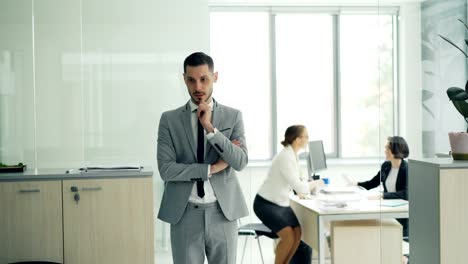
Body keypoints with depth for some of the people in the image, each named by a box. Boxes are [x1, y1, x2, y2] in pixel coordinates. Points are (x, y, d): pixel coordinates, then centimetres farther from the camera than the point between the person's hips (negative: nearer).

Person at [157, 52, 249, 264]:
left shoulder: (233, 117, 3)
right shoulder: (169, 119, 1)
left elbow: (240, 162, -9)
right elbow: (166, 169, -9)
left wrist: (211, 128, -18)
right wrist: (211, 168, -12)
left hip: (222, 213, 1)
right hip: (185, 214, 0)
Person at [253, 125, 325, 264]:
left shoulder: (293, 154, 5)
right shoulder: (285, 157, -23)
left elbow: (295, 181, 14)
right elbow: (299, 187, -24)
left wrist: (311, 185, -2)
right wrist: (315, 183, -7)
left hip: (281, 203, 8)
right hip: (266, 204, -8)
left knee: (297, 233, -4)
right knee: (288, 236, -18)